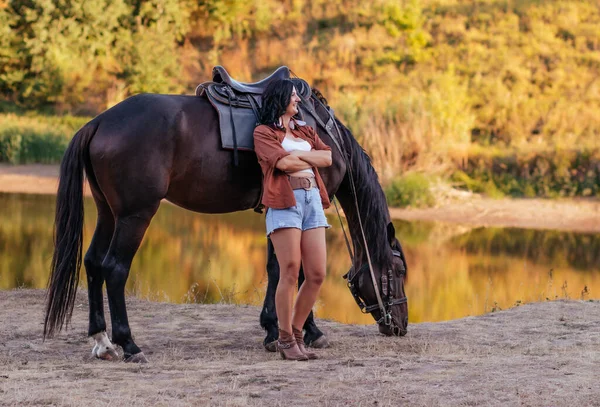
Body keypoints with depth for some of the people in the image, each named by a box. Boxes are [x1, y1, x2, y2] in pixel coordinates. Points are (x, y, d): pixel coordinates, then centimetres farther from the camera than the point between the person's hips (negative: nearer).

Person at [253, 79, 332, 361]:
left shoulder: (305, 131, 23)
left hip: (313, 199, 6)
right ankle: (286, 340, 0)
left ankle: (297, 333, 12)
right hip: (284, 201, -6)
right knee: (290, 272, -9)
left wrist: (297, 155, -4)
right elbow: (283, 163, -11)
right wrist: (312, 159, 4)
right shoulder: (263, 133, 4)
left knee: (317, 275, -1)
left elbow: (328, 158, 8)